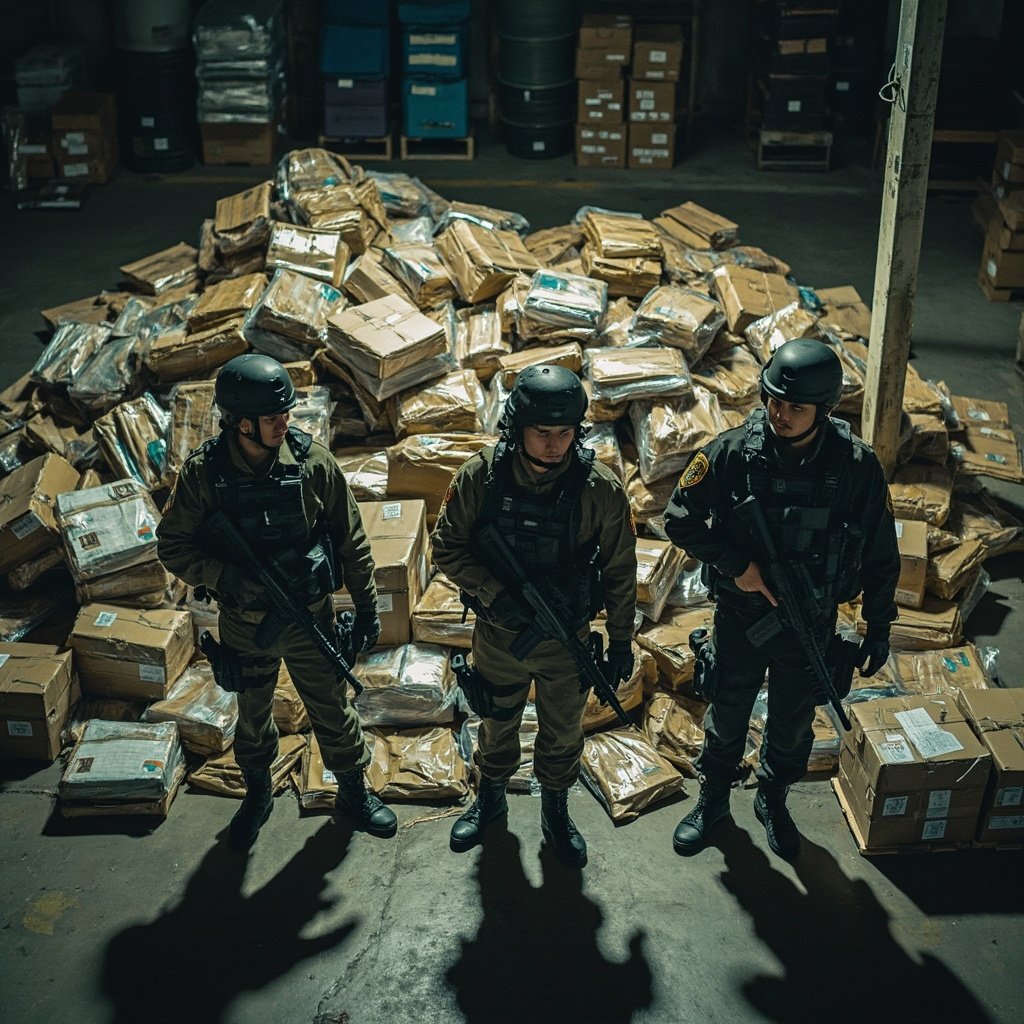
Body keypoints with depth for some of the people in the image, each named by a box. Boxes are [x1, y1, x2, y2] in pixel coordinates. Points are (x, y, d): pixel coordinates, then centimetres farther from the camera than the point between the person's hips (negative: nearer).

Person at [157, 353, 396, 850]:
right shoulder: (203, 472, -18)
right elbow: (172, 546, -9)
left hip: (310, 617, 0)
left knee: (333, 708, 16)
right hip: (244, 623, 0)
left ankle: (353, 792, 40)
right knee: (252, 716, 22)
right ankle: (257, 795, 48)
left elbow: (351, 540, -7)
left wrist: (367, 607, -3)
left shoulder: (312, 461, -16)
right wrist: (225, 577, -25)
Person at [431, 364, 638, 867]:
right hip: (498, 633, 1)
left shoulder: (601, 489, -19)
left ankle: (556, 814, 45)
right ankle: (490, 798, 50)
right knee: (497, 723, 23)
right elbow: (447, 547, -9)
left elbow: (619, 570, -7)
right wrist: (494, 593, -22)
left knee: (563, 733, 19)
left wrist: (621, 641, -2)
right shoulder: (479, 476, -19)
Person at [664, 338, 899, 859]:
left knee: (793, 725, 20)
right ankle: (713, 798, 45)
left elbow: (881, 557, -5)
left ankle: (773, 800, 48)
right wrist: (735, 565, -19)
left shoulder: (857, 466, -17)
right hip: (740, 617, 0)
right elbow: (679, 518, -10)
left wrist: (879, 629, -1)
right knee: (726, 718, 19)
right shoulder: (732, 452, -19)